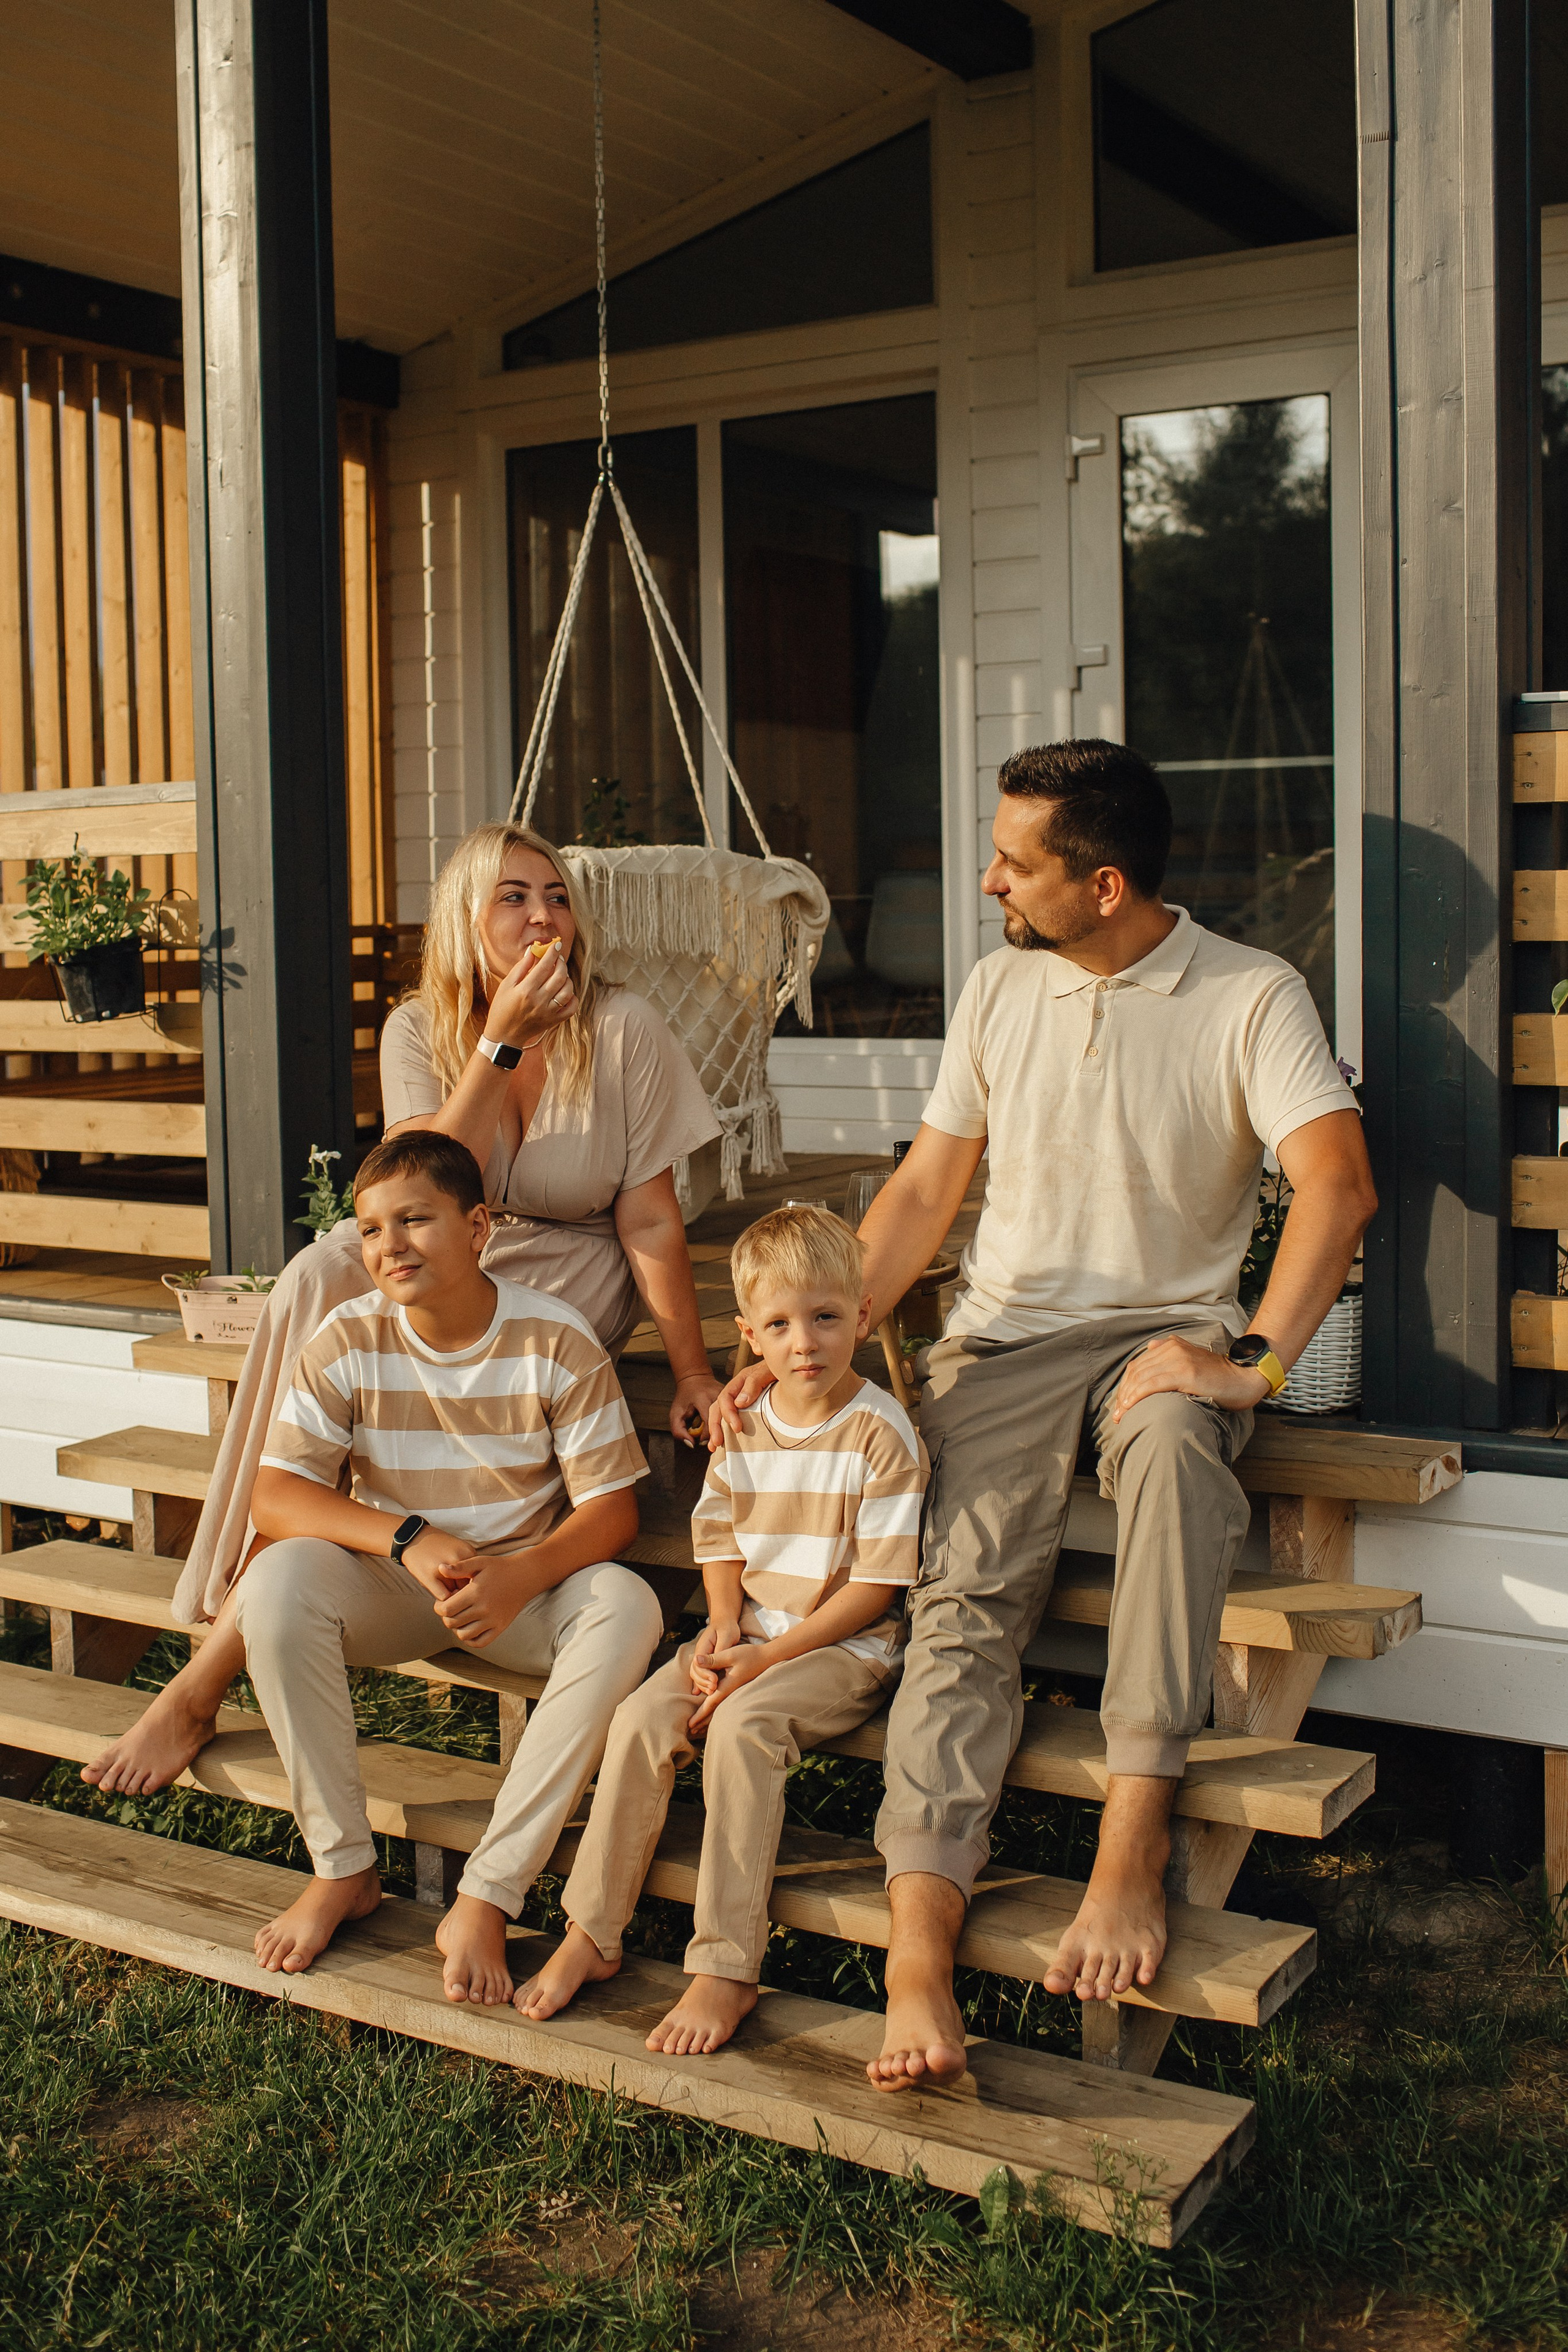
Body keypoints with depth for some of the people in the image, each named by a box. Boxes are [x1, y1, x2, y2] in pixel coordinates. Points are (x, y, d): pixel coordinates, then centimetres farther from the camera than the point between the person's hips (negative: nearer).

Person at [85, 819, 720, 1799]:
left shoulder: (624, 1030, -11)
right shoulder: (419, 1031, -3)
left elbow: (650, 1220, -8)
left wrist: (695, 1373, -9)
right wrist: (501, 1041, -25)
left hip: (568, 1277, -3)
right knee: (317, 1281, -31)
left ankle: (208, 1680, -17)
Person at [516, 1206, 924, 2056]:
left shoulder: (881, 1432, -13)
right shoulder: (742, 1426, 5)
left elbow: (876, 1587, -14)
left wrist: (768, 1658, -17)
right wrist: (723, 1629, -4)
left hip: (844, 1647, -6)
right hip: (749, 1635, 6)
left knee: (741, 1727, -30)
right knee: (642, 1716, -17)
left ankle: (725, 1970, -22)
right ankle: (589, 1934, -5)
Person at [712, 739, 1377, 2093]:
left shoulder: (1252, 997, -5)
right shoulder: (1002, 988, 10)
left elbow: (1339, 1183, -18)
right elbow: (924, 1192, 12)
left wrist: (1255, 1364, -28)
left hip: (1166, 1332, -3)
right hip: (1008, 1333, 3)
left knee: (1170, 1440, -39)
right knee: (966, 1593, -21)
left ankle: (1136, 1830, -34)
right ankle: (920, 1951, -31)